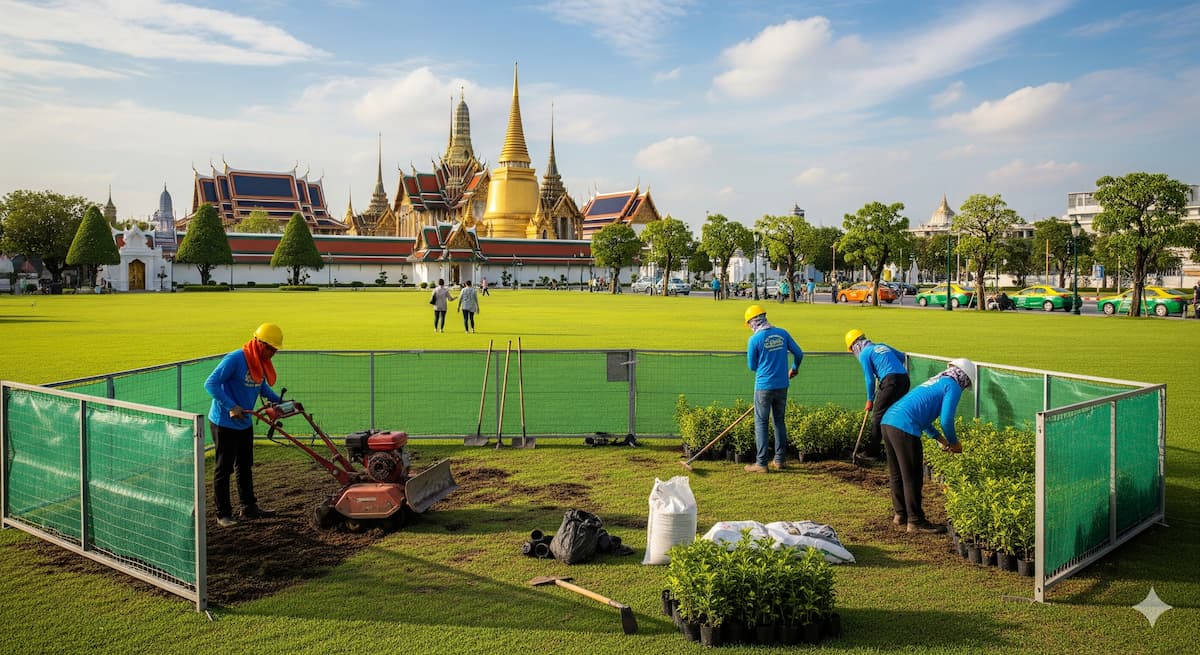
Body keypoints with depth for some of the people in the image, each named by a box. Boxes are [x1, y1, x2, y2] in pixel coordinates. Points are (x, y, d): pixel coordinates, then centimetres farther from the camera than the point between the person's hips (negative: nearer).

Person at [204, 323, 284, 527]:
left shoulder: (260, 362, 4)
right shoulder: (235, 359, -23)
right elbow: (211, 384, -25)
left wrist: (279, 401, 7)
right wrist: (231, 407, -29)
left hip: (245, 423, 9)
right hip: (224, 424, -9)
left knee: (245, 466, 17)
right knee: (224, 468, 1)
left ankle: (249, 506, 29)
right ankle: (223, 514, 11)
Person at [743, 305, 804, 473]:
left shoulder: (754, 339, -11)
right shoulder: (782, 333, 2)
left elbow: (752, 366, -3)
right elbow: (799, 353, 8)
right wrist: (794, 369, 27)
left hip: (764, 386, -5)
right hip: (782, 385, 5)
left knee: (761, 423, 2)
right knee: (779, 421, 16)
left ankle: (761, 463, 3)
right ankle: (780, 460, 22)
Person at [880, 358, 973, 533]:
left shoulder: (936, 381, 29)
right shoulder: (953, 386, 3)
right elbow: (946, 420, -6)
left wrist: (941, 439, 34)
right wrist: (954, 442, 13)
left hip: (888, 420, 9)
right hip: (904, 427, -9)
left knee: (897, 474, 18)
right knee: (912, 478, 1)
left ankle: (900, 514, 29)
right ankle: (916, 521, 9)